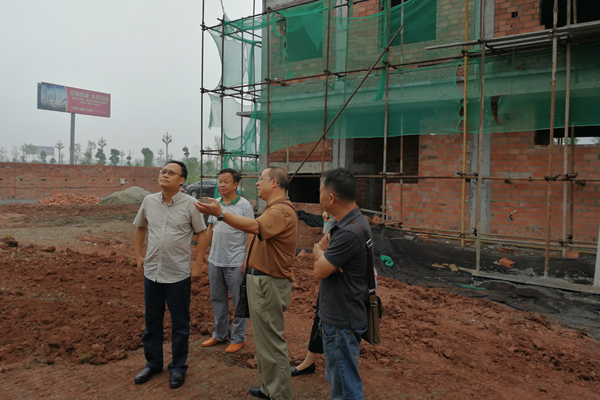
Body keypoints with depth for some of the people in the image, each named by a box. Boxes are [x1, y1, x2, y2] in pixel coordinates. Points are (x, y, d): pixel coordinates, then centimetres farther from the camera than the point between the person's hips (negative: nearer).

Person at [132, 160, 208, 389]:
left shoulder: (190, 204, -10)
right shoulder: (149, 201, 1)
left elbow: (201, 233, -2)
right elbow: (140, 228, 16)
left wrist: (198, 262, -5)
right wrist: (138, 255, 11)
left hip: (179, 274, -4)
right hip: (152, 272, 4)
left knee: (180, 324, 9)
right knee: (152, 321, 17)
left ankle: (178, 368, 27)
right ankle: (153, 363, 36)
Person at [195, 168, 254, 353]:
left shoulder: (244, 205, -9)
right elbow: (209, 230, 13)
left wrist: (248, 260, -16)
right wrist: (200, 255, 12)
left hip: (235, 262, -6)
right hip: (215, 260, 6)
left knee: (240, 301, 5)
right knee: (217, 299, 16)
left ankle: (238, 338, 19)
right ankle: (219, 334, 32)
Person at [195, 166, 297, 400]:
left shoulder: (282, 210, -19)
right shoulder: (273, 208, 18)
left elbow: (254, 226, -36)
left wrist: (221, 213, -43)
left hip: (269, 283, -11)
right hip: (260, 280, 11)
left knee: (271, 341, -1)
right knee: (264, 338, 20)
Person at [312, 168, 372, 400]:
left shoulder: (350, 232, -28)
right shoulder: (347, 223, 5)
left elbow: (319, 271, -21)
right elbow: (318, 250, 7)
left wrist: (320, 253, -1)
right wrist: (323, 254, -15)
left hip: (341, 321, -10)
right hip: (337, 315, 10)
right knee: (337, 378, 25)